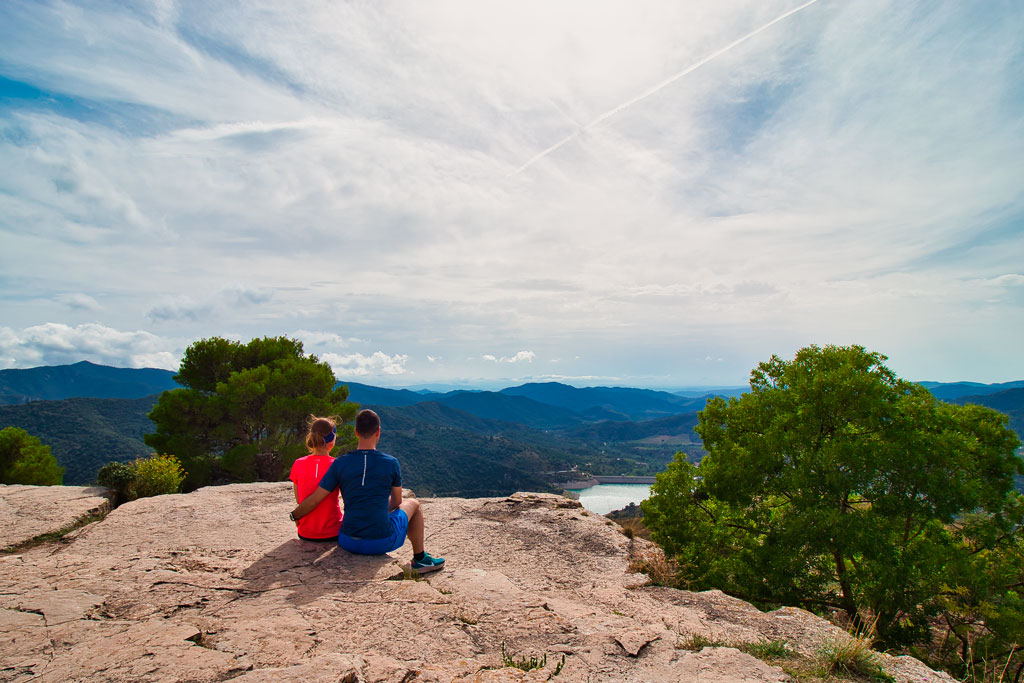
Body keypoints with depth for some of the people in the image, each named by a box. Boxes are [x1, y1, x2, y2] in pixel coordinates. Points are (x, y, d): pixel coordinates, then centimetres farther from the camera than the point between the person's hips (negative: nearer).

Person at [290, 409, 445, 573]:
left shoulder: (340, 463, -5)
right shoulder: (391, 463, -7)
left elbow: (313, 501, 0)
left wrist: (294, 515, 20)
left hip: (348, 542, 3)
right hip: (382, 543, -3)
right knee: (413, 504, 25)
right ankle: (420, 558, 32)